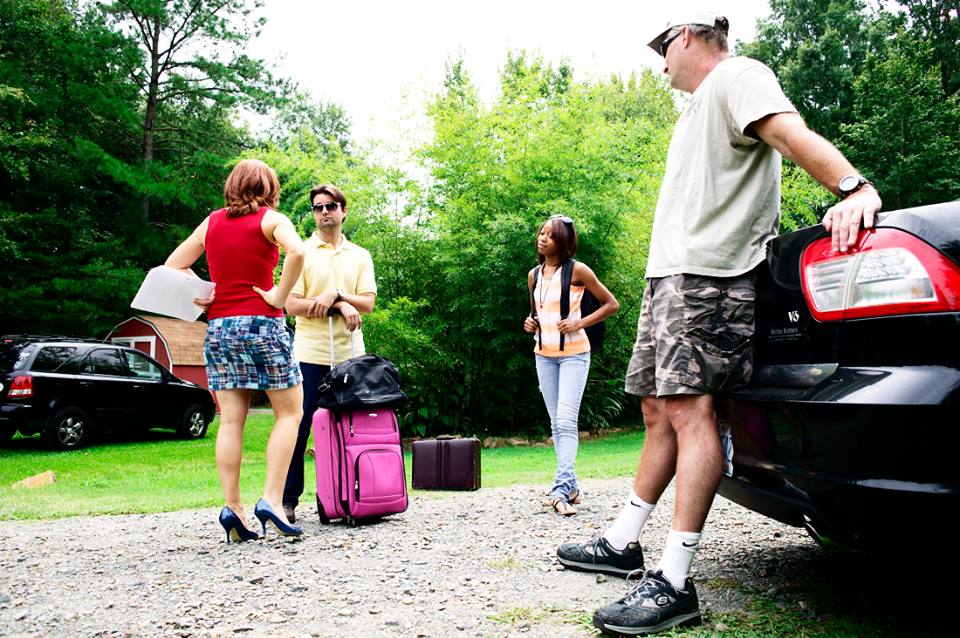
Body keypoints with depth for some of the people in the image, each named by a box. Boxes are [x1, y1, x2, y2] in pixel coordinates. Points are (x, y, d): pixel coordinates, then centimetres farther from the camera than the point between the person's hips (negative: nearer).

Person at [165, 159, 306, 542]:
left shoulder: (212, 221, 14)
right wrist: (280, 296, -13)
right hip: (261, 324, -5)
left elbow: (173, 265, 17)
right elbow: (297, 252, -21)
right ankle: (272, 499, -6)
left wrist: (202, 293, 7)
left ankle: (232, 507, 2)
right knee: (289, 412, 4)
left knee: (230, 420, 6)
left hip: (218, 327, 5)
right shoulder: (270, 219, -1)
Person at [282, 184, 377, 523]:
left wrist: (335, 293, -13)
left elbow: (367, 303, 3)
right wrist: (340, 305, -13)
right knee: (299, 425, -2)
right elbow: (292, 305, -6)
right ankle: (288, 500, 7)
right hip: (310, 352, -3)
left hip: (350, 354, 3)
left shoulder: (360, 256, 13)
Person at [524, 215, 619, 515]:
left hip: (573, 354, -6)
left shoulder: (577, 270, -8)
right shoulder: (534, 275, 9)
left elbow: (611, 304, -2)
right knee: (556, 424, 8)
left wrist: (580, 324, -13)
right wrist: (530, 324, 1)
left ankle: (561, 489, -17)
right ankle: (571, 487, 16)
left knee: (566, 421, -15)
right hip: (543, 355, 6)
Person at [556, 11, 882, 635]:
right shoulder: (700, 105, 30)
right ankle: (622, 543, 19)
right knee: (659, 410, 11)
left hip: (706, 276, -11)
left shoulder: (736, 75, 0)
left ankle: (674, 583, -18)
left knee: (689, 410, -17)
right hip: (672, 276, 11)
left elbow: (791, 132, -19)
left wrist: (853, 186, -36)